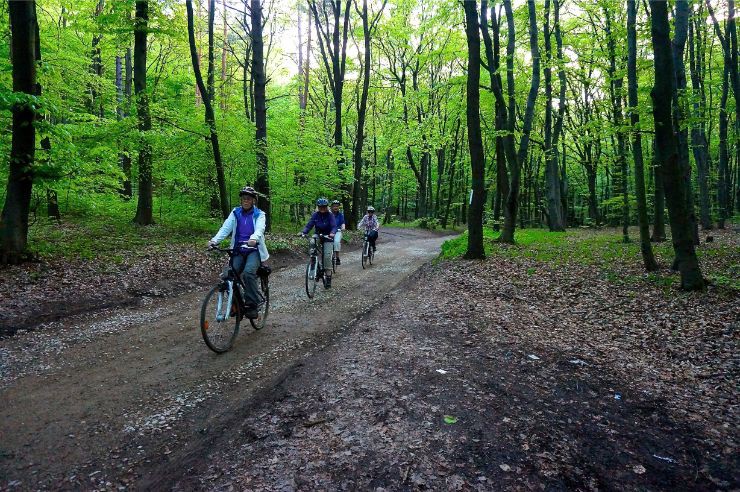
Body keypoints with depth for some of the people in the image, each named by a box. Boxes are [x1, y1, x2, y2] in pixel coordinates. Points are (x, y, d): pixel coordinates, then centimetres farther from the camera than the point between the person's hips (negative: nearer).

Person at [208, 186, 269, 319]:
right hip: (238, 250, 3)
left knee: (248, 272, -29)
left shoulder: (259, 214, 1)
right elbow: (226, 228, -5)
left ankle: (252, 305, -19)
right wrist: (214, 240, -25)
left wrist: (254, 239, -43)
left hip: (253, 250, -3)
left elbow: (260, 229, -20)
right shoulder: (235, 213, 9)